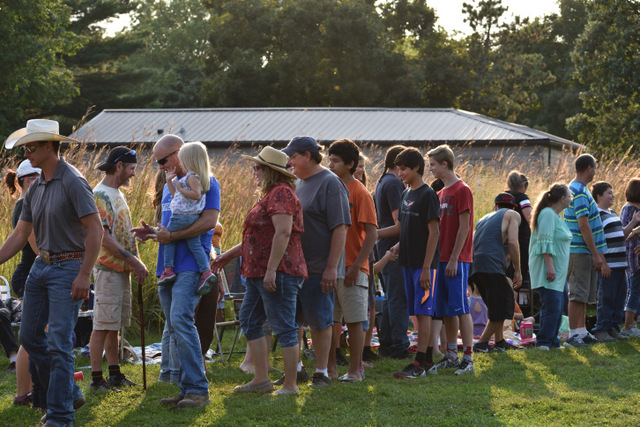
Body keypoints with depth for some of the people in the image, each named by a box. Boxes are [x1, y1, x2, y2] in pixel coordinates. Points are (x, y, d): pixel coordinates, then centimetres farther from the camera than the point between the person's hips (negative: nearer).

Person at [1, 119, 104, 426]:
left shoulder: (73, 182, -14)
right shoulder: (35, 189, 11)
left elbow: (95, 228, -17)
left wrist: (84, 275, -20)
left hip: (68, 268, -9)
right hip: (41, 265, 9)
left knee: (58, 344, -9)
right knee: (29, 336, 11)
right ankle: (69, 395, 26)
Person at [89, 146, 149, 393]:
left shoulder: (118, 194, 17)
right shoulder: (100, 195, -13)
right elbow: (103, 236, -20)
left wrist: (135, 262, 14)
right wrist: (132, 260, -19)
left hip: (122, 269, 9)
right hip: (107, 268, -9)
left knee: (114, 325, 13)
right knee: (103, 324, -7)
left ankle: (115, 374, 19)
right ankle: (96, 379, -5)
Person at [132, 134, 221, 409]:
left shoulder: (204, 181, -5)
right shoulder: (169, 187, 22)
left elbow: (209, 221, -15)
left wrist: (172, 236, -16)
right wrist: (152, 233, 10)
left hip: (190, 265, -9)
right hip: (167, 266, 9)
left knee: (181, 319, -19)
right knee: (174, 328, 7)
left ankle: (198, 389, -17)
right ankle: (186, 391, 11)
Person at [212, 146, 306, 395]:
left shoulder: (281, 193, -13)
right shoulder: (270, 195, 21)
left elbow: (283, 233, -23)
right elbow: (259, 237, 27)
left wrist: (271, 270, -26)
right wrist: (228, 255, 27)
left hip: (277, 273, -11)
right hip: (259, 273, 11)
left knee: (284, 328, -7)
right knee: (249, 321, 13)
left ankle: (290, 386, -3)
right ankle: (261, 379, 16)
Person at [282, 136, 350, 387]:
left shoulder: (330, 183, -11)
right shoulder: (297, 184, 13)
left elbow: (340, 228, -16)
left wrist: (332, 267, -21)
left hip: (319, 269, -7)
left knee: (319, 321, -1)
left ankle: (322, 373, 9)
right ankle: (295, 367, 23)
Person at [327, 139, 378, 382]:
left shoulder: (359, 192, -7)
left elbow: (371, 234, -10)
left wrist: (356, 266, -16)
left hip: (351, 269, -6)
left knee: (354, 321, 0)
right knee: (329, 319, 8)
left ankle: (355, 370, 5)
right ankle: (330, 368, 15)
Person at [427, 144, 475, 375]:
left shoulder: (462, 190, -9)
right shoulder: (442, 193, 16)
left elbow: (464, 227, -14)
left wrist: (454, 259, -17)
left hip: (457, 260, -8)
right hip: (442, 258, 8)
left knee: (460, 307, -8)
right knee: (446, 309, 10)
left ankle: (468, 357, -6)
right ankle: (451, 355, 16)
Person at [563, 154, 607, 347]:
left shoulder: (576, 189, 17)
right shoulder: (580, 192, -16)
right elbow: (584, 225, -21)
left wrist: (597, 254, 24)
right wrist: (596, 254, -20)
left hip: (584, 252, 10)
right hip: (580, 251, -10)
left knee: (585, 295, 13)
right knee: (578, 294, -8)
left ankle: (582, 331, 18)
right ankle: (573, 333, -7)